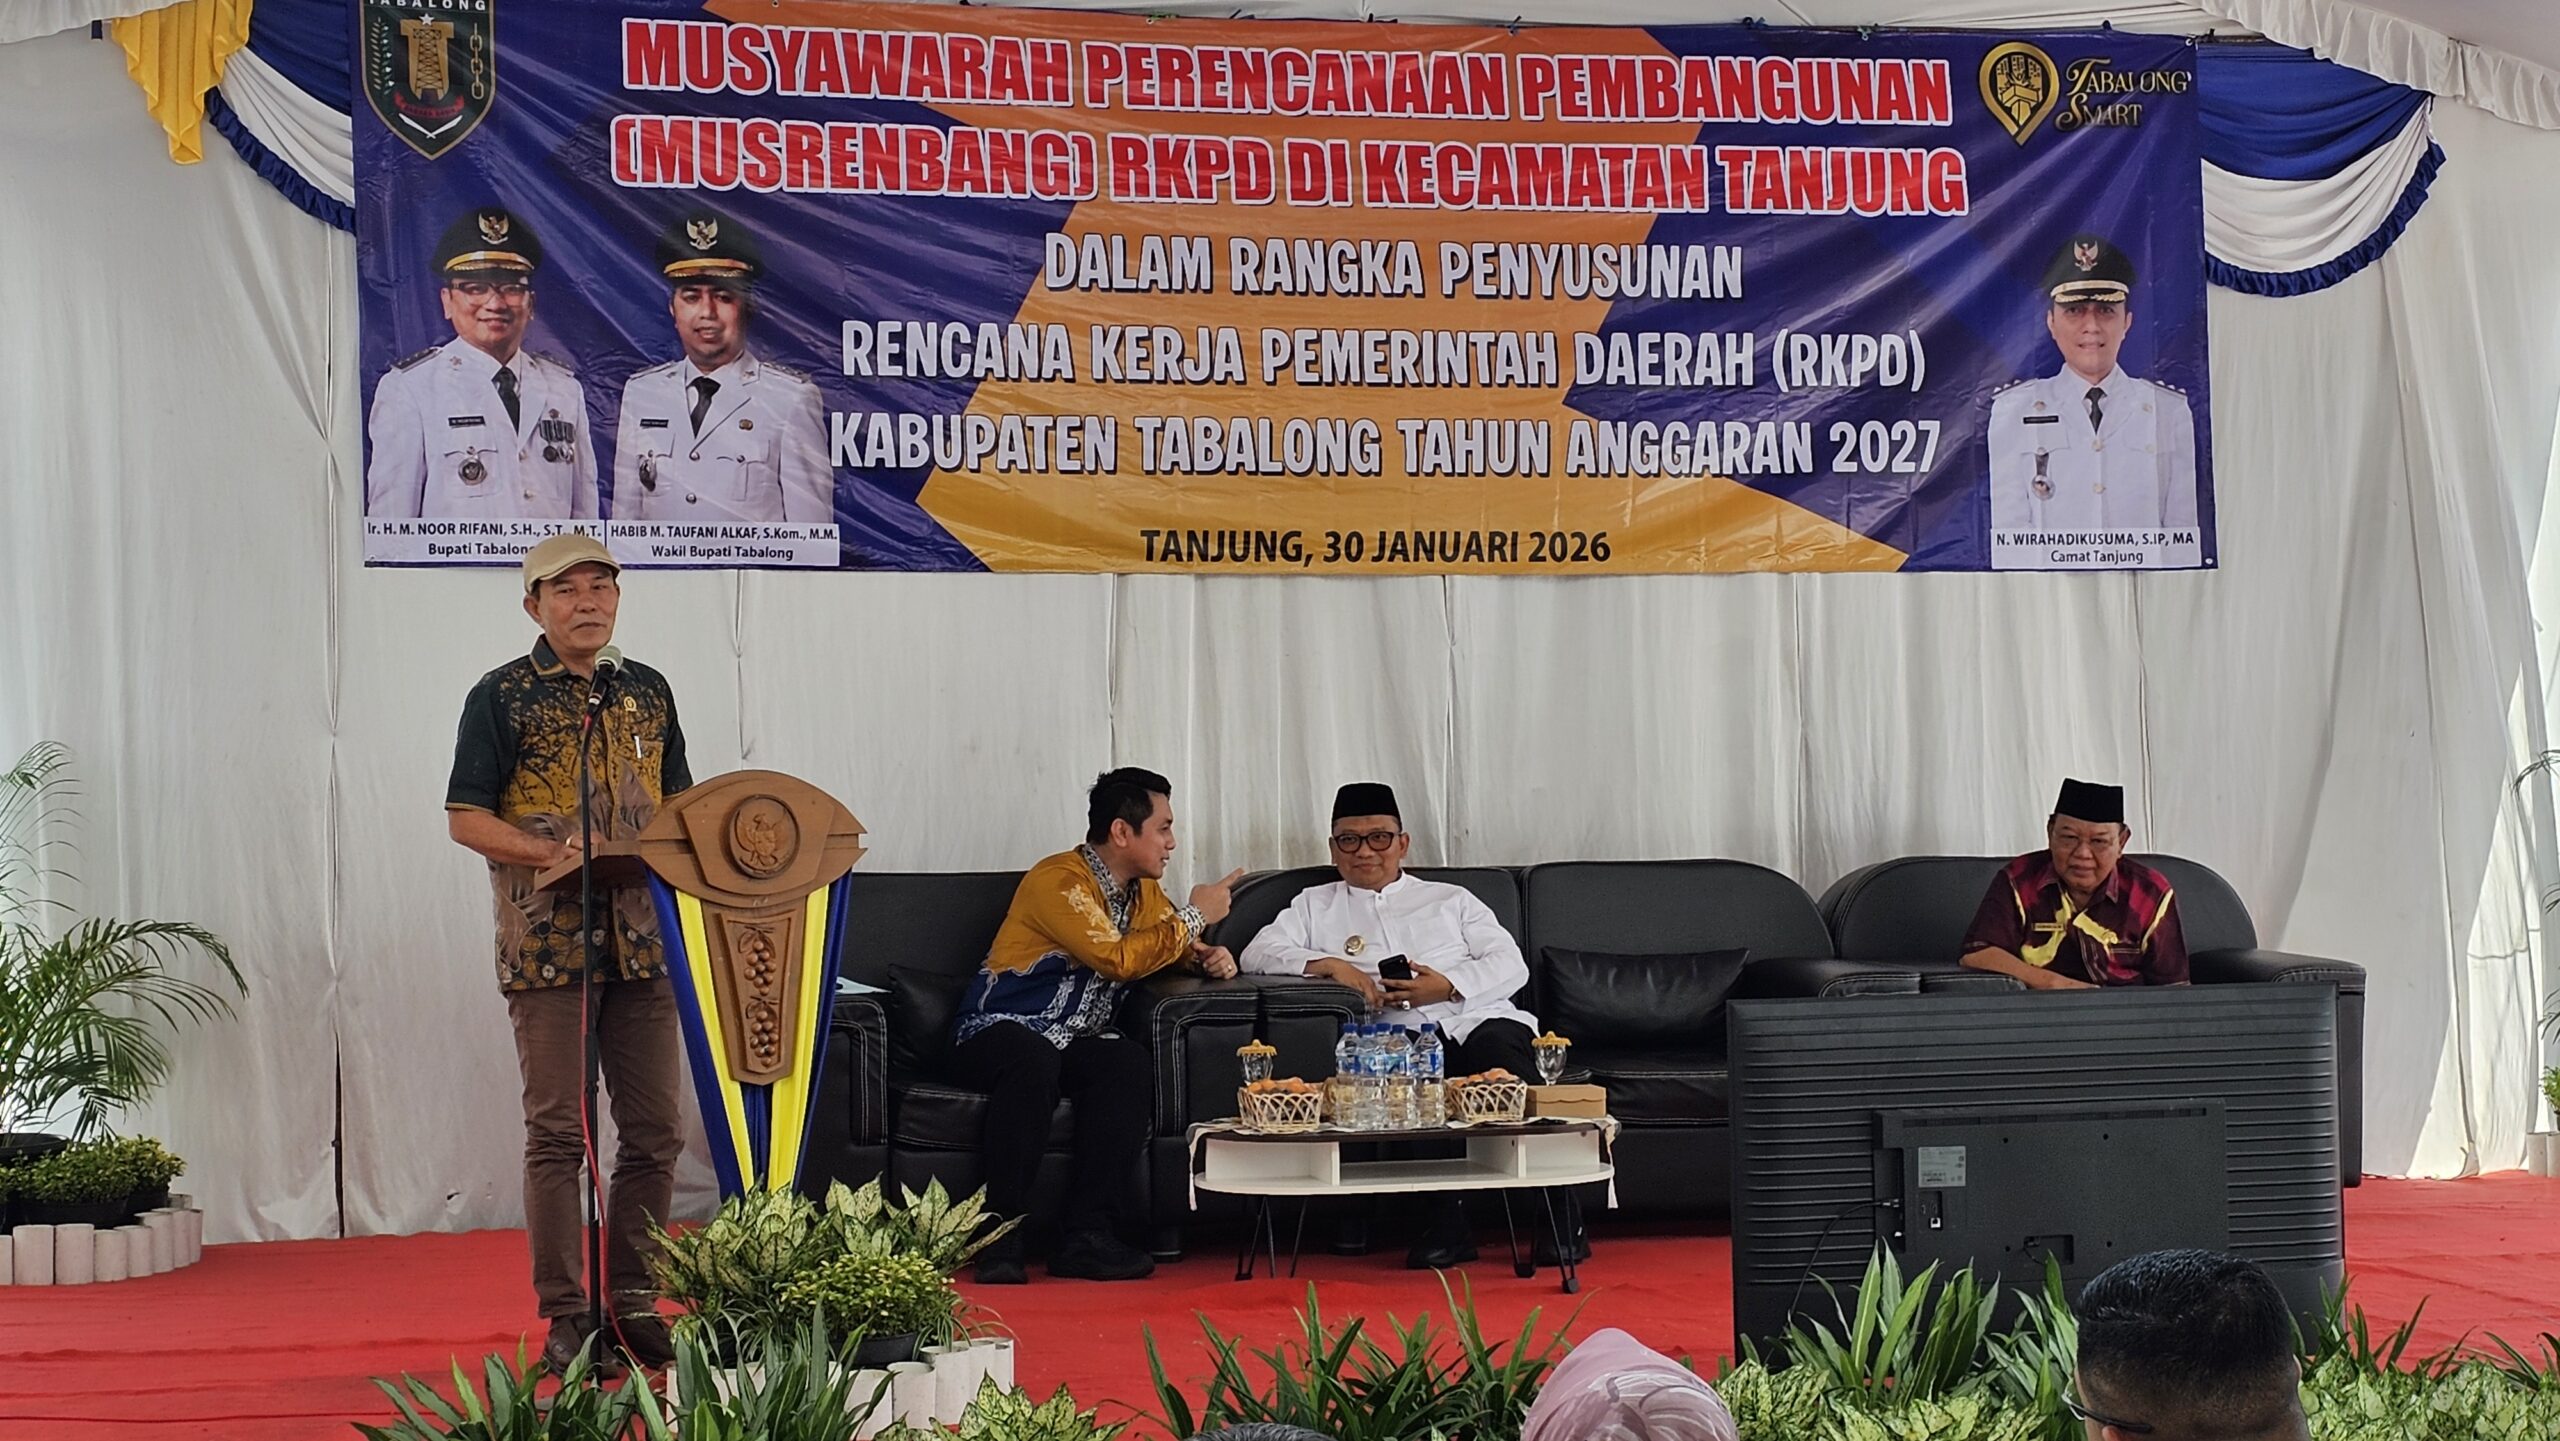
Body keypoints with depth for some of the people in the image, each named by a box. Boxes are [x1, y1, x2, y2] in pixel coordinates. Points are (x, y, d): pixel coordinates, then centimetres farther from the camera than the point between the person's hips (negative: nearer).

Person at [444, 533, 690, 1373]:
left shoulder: (647, 691, 14)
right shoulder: (503, 696, 0)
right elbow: (466, 817, -4)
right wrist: (555, 854, -18)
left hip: (642, 939, 5)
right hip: (547, 944, -5)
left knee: (654, 1130, 5)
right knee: (559, 1131, -3)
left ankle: (633, 1304, 15)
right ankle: (564, 1315, 4)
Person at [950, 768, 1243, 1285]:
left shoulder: (1143, 891, 13)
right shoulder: (1059, 879, -14)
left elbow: (1177, 947, 30)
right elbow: (1118, 959, -24)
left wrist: (1209, 954, 6)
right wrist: (1194, 917, -15)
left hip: (1073, 1042, 6)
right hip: (997, 1030, -6)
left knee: (1128, 1062, -27)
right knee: (1033, 1058, -41)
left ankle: (1086, 1236, -29)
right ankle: (1002, 1238, -35)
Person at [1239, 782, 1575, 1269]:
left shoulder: (1451, 900, 26)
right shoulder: (1316, 906, 27)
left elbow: (1511, 966, 14)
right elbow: (1257, 954, 11)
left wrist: (1448, 985, -5)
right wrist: (1326, 964, -6)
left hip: (1479, 1018, 1)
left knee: (1500, 1050, -36)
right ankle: (1449, 1223, -35)